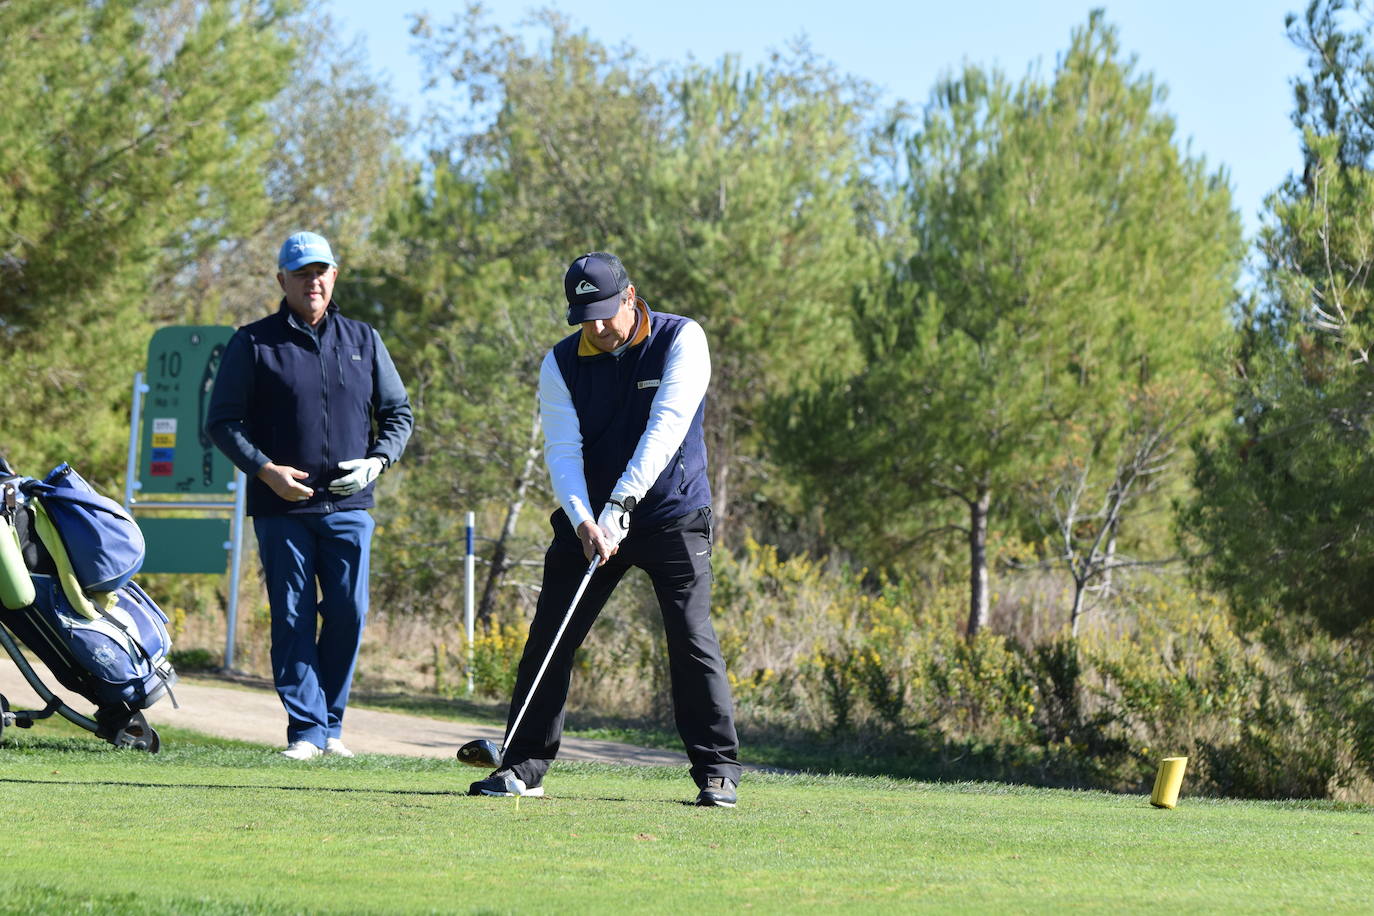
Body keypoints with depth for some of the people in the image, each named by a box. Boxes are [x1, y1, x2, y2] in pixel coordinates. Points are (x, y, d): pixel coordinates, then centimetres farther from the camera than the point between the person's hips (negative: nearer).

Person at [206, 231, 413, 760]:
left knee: (349, 613, -3)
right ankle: (306, 730, -2)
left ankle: (331, 723, 10)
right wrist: (265, 469, -12)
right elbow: (222, 421, 2)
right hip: (281, 508, -2)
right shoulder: (253, 344, 4)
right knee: (292, 618, -5)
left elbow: (398, 413, 18)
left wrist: (376, 461, -2)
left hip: (348, 505, 2)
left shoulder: (363, 341, 13)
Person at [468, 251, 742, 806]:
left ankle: (717, 771, -1)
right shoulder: (562, 363, -2)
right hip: (590, 517, 3)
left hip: (671, 515, -3)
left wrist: (622, 503, -31)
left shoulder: (681, 340, -11)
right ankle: (524, 766, 8)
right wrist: (583, 521, -27)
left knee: (692, 642, -10)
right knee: (549, 641, 0)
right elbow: (561, 450, -10)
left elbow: (665, 428, -21)